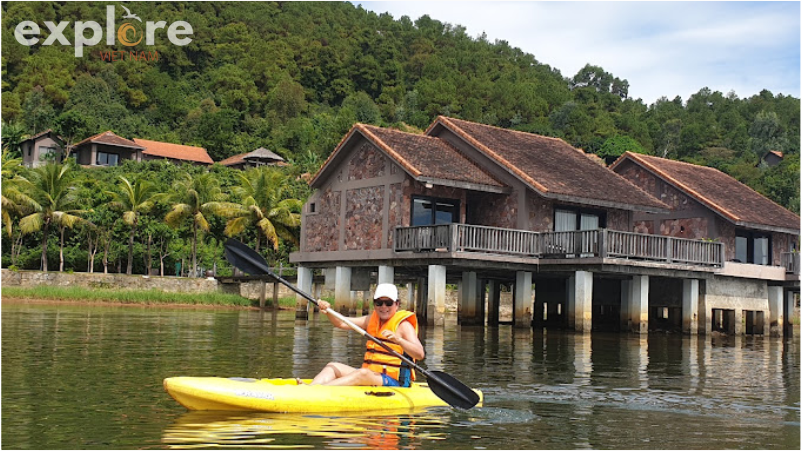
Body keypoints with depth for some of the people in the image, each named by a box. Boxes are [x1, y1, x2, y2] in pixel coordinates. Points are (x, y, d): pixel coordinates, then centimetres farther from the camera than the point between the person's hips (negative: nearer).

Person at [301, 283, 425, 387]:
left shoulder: (403, 325, -6)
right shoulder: (372, 320, 14)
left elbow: (420, 354, -19)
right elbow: (341, 323, 11)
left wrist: (398, 339, -34)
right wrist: (328, 310, -9)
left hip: (394, 382, -8)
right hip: (370, 375, 8)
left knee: (363, 374, -34)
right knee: (333, 366, -2)